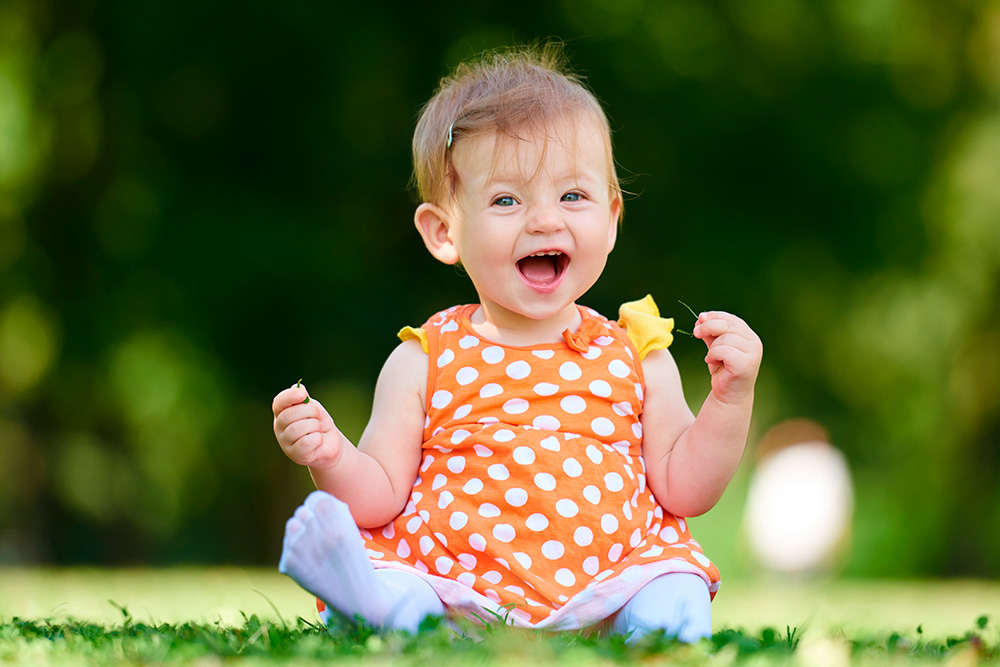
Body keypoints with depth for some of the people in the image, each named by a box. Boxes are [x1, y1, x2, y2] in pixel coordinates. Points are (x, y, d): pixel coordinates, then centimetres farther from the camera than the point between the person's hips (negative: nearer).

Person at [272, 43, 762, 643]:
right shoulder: (425, 362, 9)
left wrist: (732, 398, 1)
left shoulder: (637, 357, 13)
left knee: (673, 595, -31)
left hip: (598, 597, 1)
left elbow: (683, 491, 13)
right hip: (455, 589, 0)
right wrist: (332, 458, -12)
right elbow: (382, 497, 8)